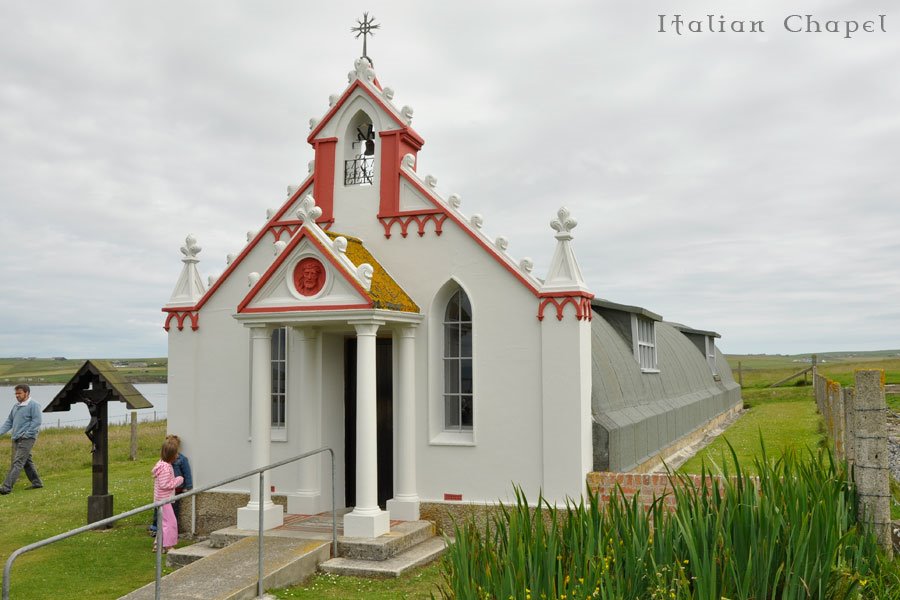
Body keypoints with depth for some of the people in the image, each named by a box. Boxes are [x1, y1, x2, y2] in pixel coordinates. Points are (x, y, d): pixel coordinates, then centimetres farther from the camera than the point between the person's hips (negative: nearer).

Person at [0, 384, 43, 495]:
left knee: (17, 462, -12)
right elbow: (9, 422, 19)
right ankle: (37, 483, 22)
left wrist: (26, 434, -17)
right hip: (16, 439, 8)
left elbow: (36, 421, -13)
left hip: (27, 439, -8)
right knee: (27, 462, 13)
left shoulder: (33, 405, -8)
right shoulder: (16, 406, 17)